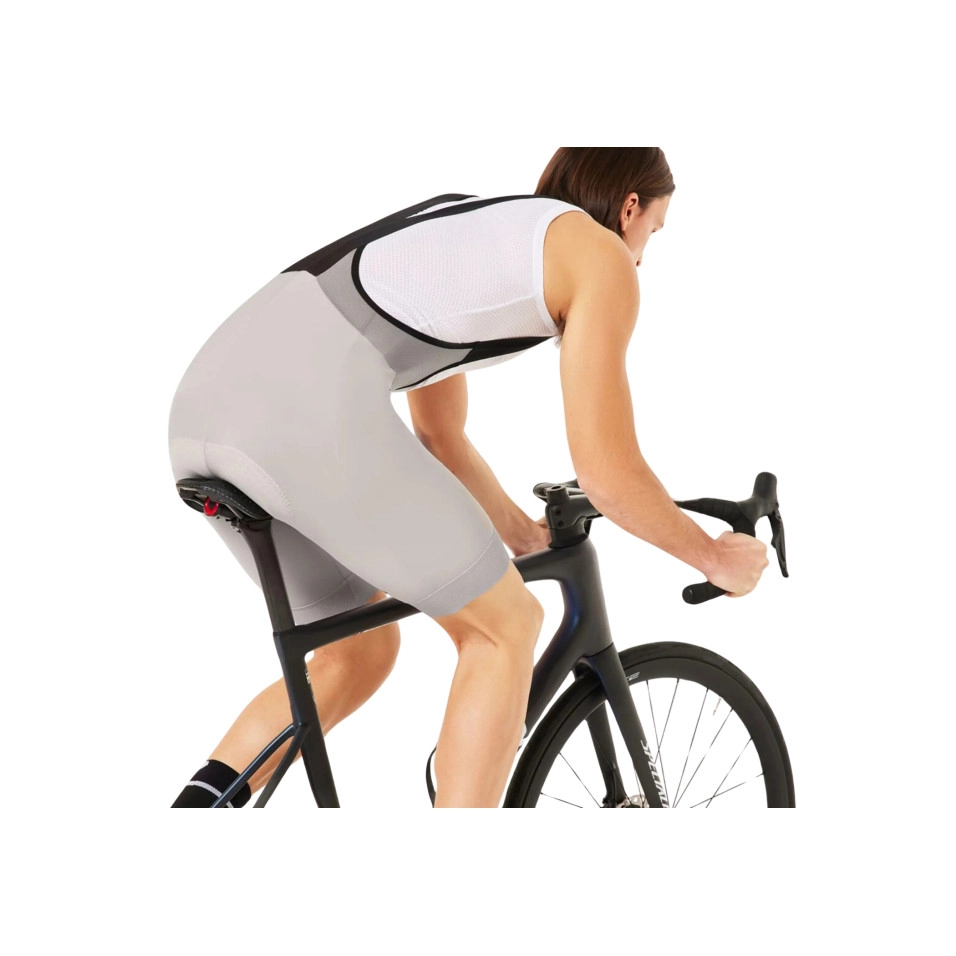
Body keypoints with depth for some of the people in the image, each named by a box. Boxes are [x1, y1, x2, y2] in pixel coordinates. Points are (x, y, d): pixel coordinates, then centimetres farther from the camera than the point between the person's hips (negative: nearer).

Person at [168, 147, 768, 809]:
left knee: (363, 653, 25)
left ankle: (202, 804, 13)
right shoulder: (598, 254, 10)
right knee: (506, 627, 12)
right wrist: (717, 557, 23)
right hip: (308, 409, -9)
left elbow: (440, 437, 39)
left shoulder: (470, 229, 34)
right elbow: (608, 470, 6)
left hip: (207, 396, 9)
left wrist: (523, 535, 50)